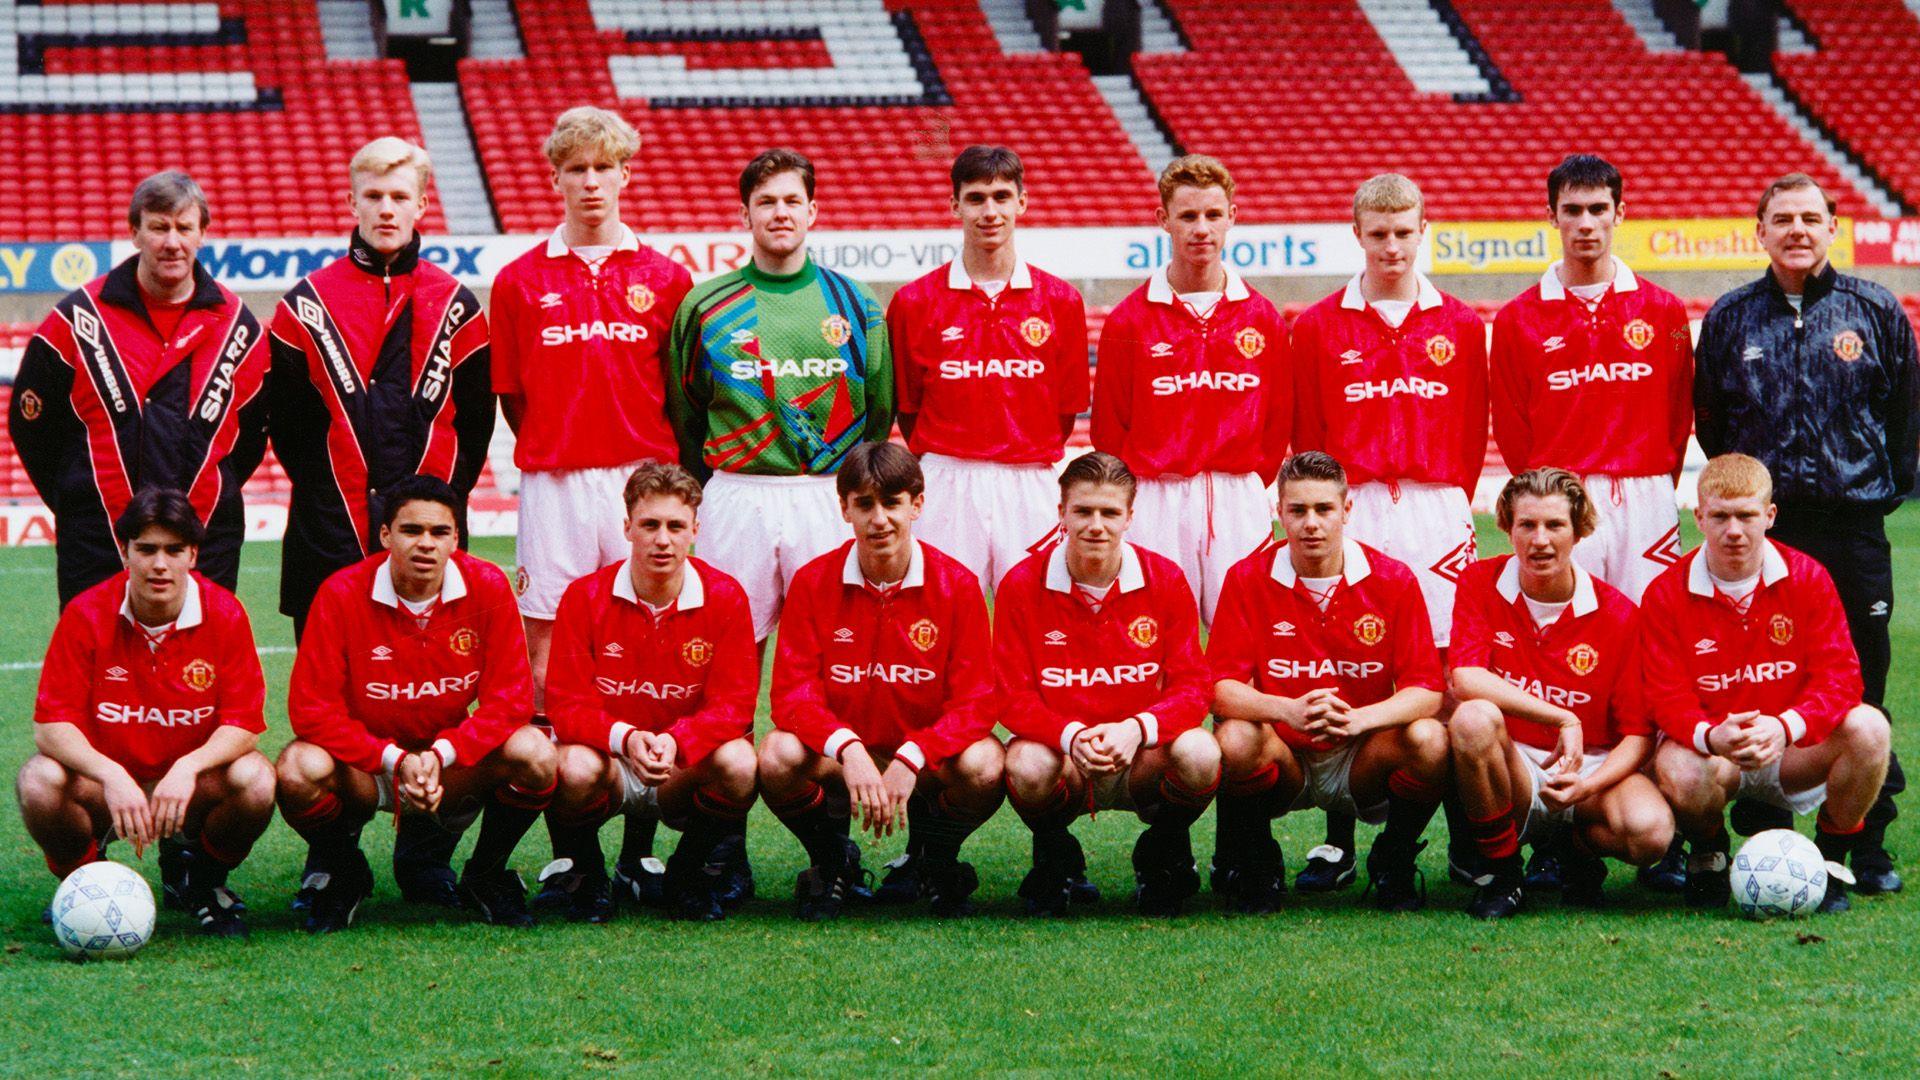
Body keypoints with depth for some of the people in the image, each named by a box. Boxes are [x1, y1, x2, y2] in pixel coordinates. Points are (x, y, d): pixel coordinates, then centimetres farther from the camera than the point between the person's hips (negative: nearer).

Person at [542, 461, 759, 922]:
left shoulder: (724, 597, -5)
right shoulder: (586, 596, -7)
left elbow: (734, 703, -10)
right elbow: (567, 704, -11)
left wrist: (675, 742, -30)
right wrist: (625, 738, -32)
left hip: (685, 770, 1)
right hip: (611, 764, -1)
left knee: (738, 762, -31)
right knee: (576, 768, -35)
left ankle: (690, 877, -1)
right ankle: (583, 878, -2)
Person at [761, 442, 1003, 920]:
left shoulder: (956, 585, -7)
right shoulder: (813, 582, -6)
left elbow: (976, 702, -10)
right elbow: (792, 694, -11)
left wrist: (911, 760, -26)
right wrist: (847, 748, -31)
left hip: (926, 760, 0)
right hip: (836, 759, 0)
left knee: (984, 765, -32)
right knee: (778, 757, -31)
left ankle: (933, 863, 4)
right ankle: (832, 862, 2)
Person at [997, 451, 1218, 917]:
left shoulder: (1164, 580, -4)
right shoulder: (1023, 585, -7)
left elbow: (1191, 687, -7)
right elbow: (1014, 698, -9)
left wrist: (1137, 729, -28)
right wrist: (1071, 736, -29)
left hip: (1142, 757, 1)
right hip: (1062, 754, -1)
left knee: (1199, 754, -32)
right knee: (1027, 767, -36)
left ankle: (1162, 856, 3)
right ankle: (1056, 859, 2)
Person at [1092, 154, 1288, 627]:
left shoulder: (1263, 318, 7)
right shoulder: (1129, 320, 1)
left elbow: (1278, 422, 11)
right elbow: (1109, 428, 3)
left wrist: (1249, 490, 6)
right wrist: (1140, 495, 1)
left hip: (1242, 505, 2)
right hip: (1156, 505, -1)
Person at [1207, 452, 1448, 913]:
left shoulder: (1393, 580, -6)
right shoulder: (1248, 579, -6)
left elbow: (1426, 692, -11)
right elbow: (1223, 688, -13)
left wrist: (1358, 718, -32)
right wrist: (1288, 710, -34)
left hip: (1360, 762, 1)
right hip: (1282, 761, 0)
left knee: (1429, 740, -29)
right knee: (1235, 740, -33)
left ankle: (1393, 866, -1)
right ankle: (1253, 865, -3)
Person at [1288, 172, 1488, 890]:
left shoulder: (1460, 327, 9)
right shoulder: (1319, 327, 7)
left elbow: (1473, 435, 11)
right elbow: (1308, 439, 7)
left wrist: (1447, 507, 4)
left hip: (1435, 513, 0)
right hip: (1350, 512, 0)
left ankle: (1465, 840, 2)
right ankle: (1338, 843, 2)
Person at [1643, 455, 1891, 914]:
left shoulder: (1807, 578, -4)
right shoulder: (1667, 594, -7)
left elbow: (1838, 674, -12)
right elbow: (1667, 696, -13)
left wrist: (1786, 726, -33)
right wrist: (1711, 736, -37)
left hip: (1793, 748, 2)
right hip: (1710, 748, -2)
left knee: (1868, 729, -28)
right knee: (1677, 772, -38)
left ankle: (1831, 859, -3)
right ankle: (1708, 856, 1)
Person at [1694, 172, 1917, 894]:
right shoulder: (1729, 319, 7)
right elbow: (1708, 421, 15)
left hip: (1854, 525, 0)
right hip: (1761, 528, 0)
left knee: (1861, 688, 2)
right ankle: (1764, 841, 8)